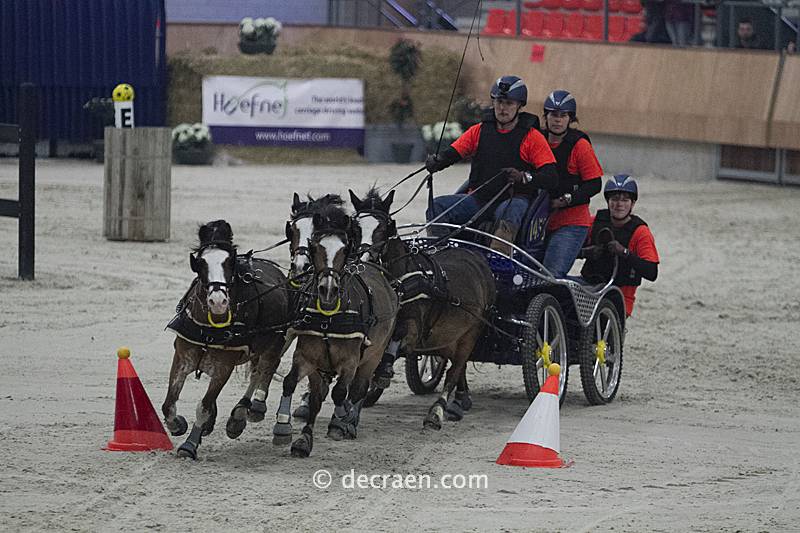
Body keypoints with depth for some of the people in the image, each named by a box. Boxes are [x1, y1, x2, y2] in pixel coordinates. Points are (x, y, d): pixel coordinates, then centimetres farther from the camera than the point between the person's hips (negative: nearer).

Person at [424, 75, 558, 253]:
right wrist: (435, 161, -17)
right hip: (479, 199, 5)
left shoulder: (532, 137, 0)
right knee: (437, 206, -19)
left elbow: (552, 178, -8)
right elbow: (451, 154, 7)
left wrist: (524, 177, -28)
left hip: (515, 200, -5)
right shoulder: (479, 131, 12)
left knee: (508, 212, -40)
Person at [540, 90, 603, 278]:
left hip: (571, 222, -5)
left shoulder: (579, 145, -4)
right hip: (542, 221, 5)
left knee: (552, 274, -20)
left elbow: (594, 184, -5)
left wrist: (567, 200, -15)